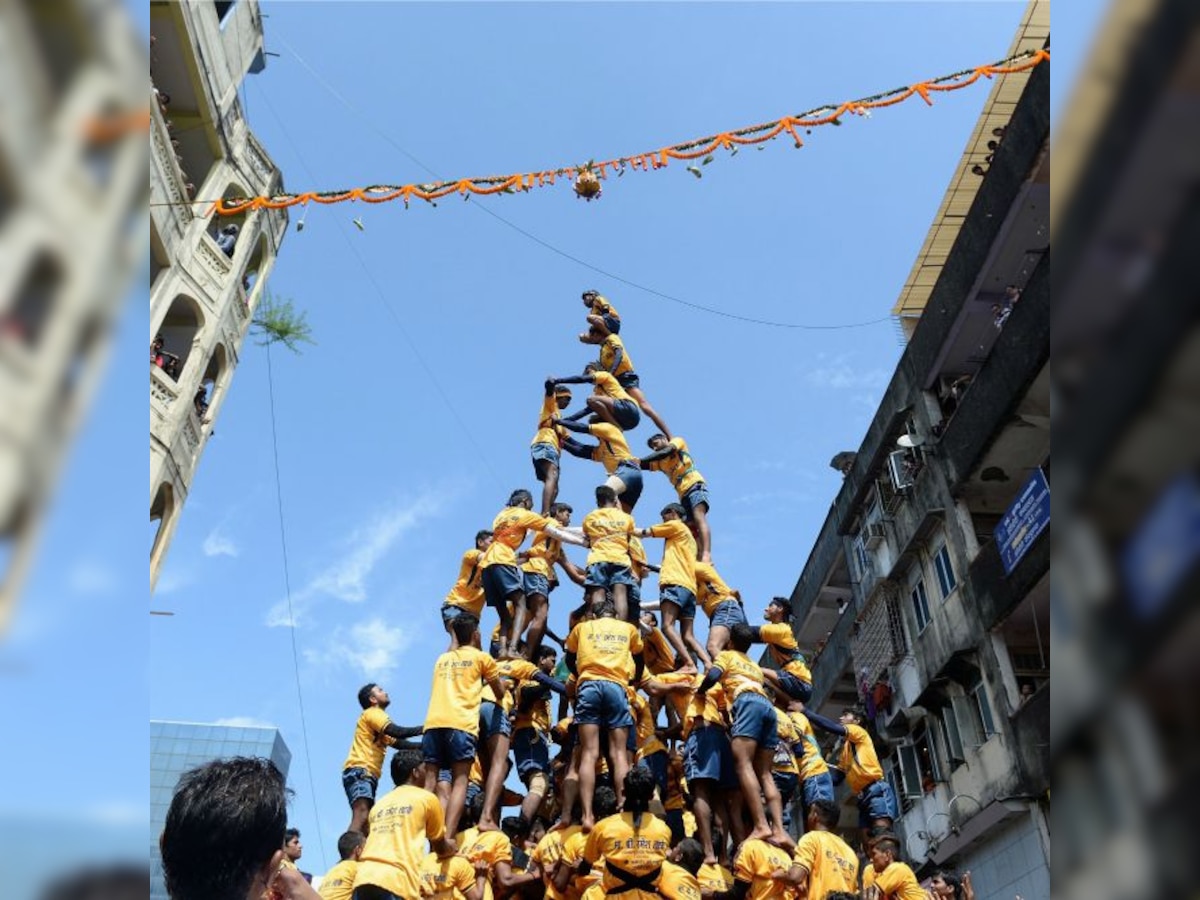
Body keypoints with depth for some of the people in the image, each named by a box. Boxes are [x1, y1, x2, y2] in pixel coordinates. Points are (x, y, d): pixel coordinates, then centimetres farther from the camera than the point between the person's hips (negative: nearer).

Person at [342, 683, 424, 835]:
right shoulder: (372, 713, 0)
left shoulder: (378, 719, 29)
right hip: (358, 771, -10)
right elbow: (398, 732, -16)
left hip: (368, 774, 10)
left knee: (366, 821, 4)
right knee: (361, 817, -25)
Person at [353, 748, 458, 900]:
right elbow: (440, 847, 25)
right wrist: (452, 848, 50)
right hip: (396, 883, -6)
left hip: (363, 879, 6)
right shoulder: (427, 798, 13)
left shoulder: (380, 803, 27)